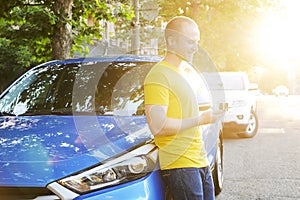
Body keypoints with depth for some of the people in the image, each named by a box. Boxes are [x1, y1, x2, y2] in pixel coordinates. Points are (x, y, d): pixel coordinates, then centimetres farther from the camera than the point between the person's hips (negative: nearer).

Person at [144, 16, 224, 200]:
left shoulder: (188, 71, 17)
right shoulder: (158, 76, -13)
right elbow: (157, 126, -22)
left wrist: (211, 113, 9)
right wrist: (200, 119, -17)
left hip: (200, 162, 9)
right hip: (180, 164, -9)